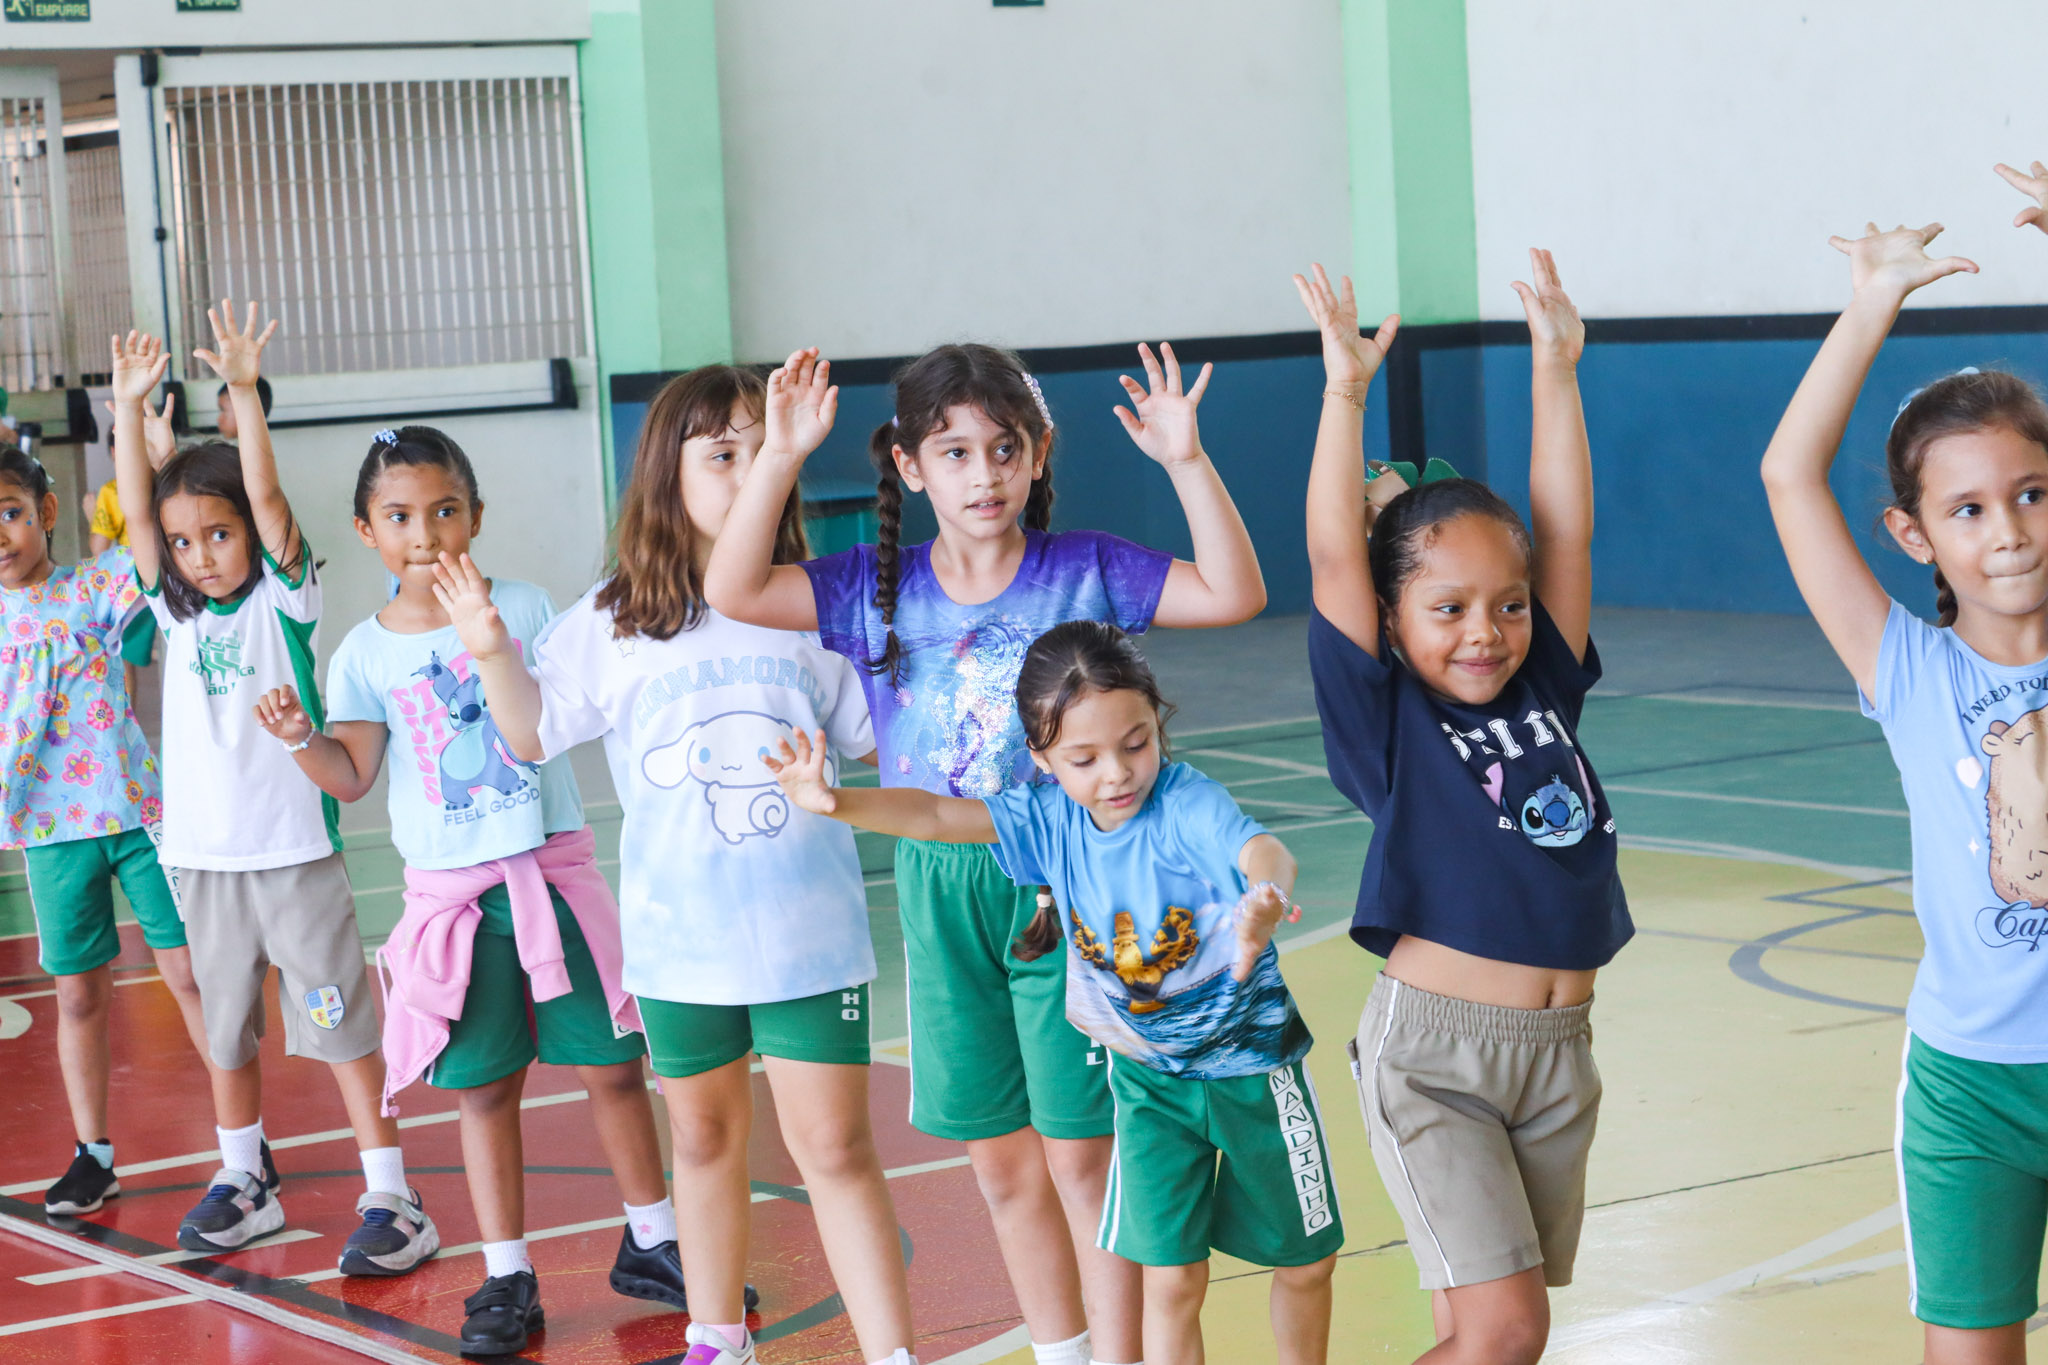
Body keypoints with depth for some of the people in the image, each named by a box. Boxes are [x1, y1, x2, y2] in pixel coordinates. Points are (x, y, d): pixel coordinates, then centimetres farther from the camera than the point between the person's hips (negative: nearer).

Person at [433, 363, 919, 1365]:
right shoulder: (613, 625, 1)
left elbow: (879, 738, 8)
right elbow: (536, 734, 7)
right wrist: (493, 653, -6)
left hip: (808, 933, -1)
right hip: (679, 939, 2)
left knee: (834, 1146, -2)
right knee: (703, 1136, 17)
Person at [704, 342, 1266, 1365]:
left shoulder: (1084, 570, -5)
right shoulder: (881, 586, 1)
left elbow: (1232, 594, -12)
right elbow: (734, 592, -7)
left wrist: (1185, 462, -22)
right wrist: (780, 457, -17)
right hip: (939, 891, 4)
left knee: (1082, 1156, -1)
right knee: (1000, 1162, 14)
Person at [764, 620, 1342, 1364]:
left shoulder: (1188, 804, -26)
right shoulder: (1048, 817, -12)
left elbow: (1262, 850, -45)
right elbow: (936, 814, -18)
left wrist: (1263, 898, -70)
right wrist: (836, 801, -36)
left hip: (1253, 1063, -2)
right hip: (1148, 1078, 2)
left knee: (1303, 1262, 13)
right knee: (1170, 1278, -3)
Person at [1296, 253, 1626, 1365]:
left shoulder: (1544, 694, 8)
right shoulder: (1386, 718, -4)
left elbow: (1564, 530, 7)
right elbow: (1333, 559, -12)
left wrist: (1555, 368, 3)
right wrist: (1346, 393, -15)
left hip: (1558, 1052, 5)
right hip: (1432, 1048, -5)